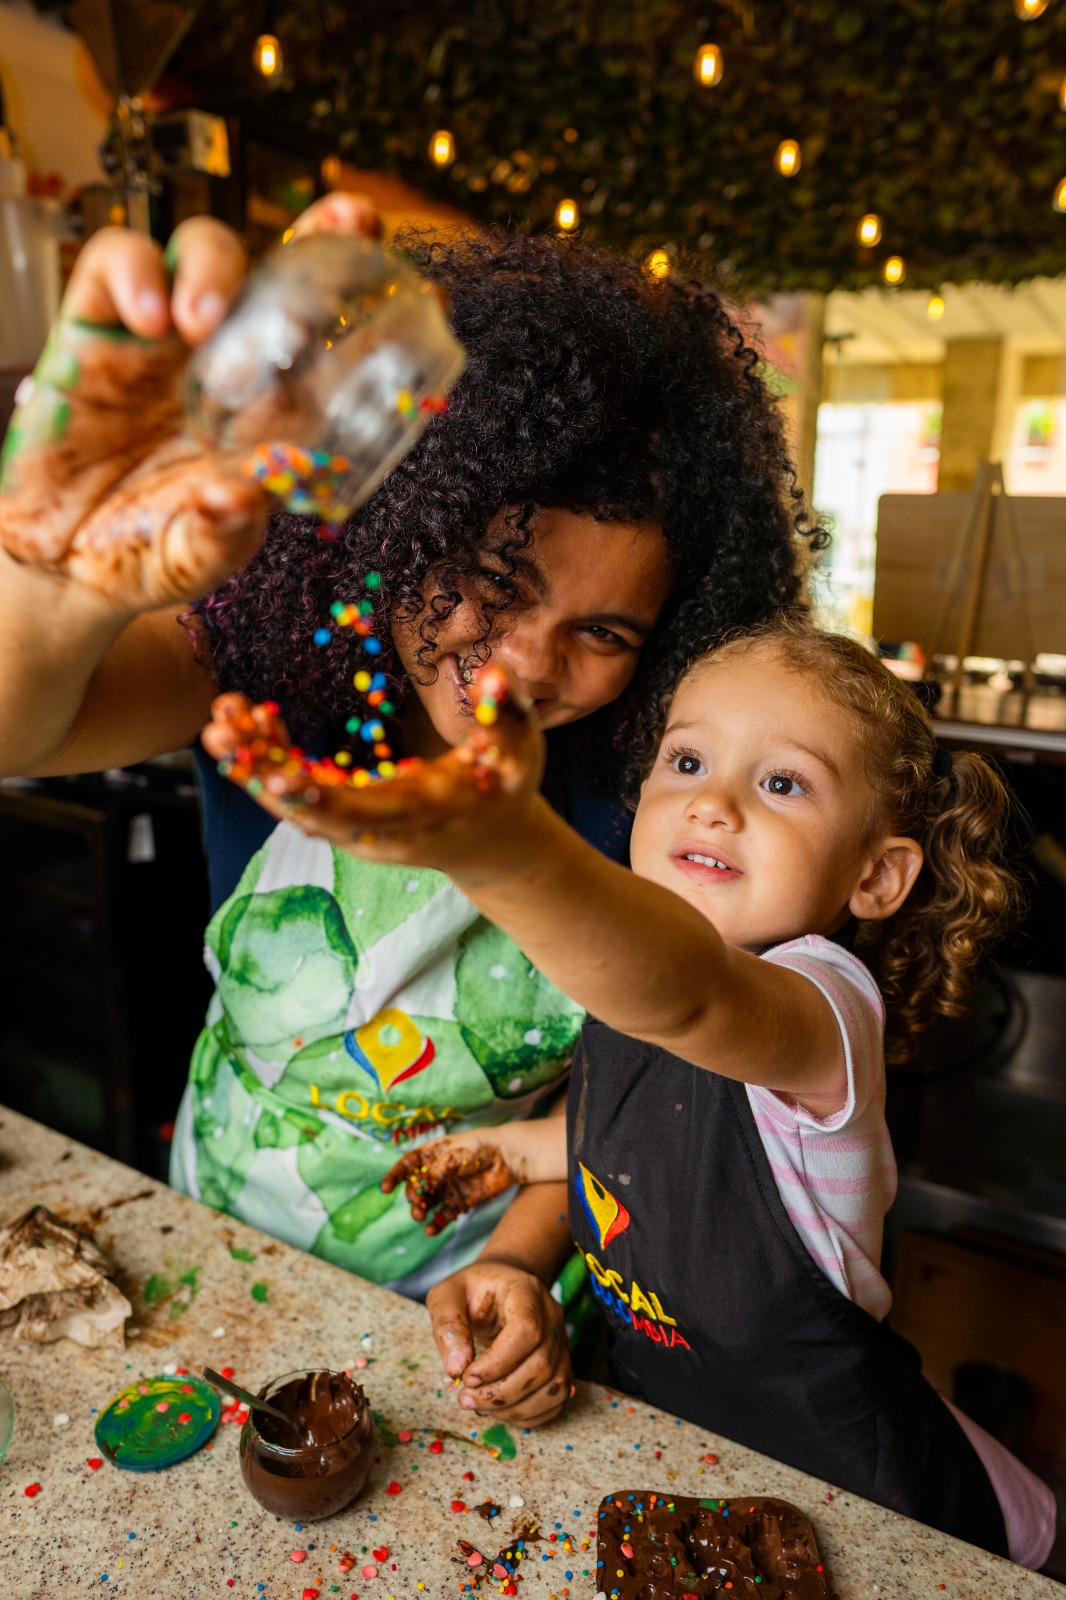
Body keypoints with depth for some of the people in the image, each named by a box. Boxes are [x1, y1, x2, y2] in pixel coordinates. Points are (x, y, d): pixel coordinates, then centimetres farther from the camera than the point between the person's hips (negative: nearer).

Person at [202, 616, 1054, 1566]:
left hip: (840, 1491, -6)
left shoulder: (826, 1006, -31)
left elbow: (684, 994, -55)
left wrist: (507, 848, -73)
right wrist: (517, 1148, 4)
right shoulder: (626, 993, -7)